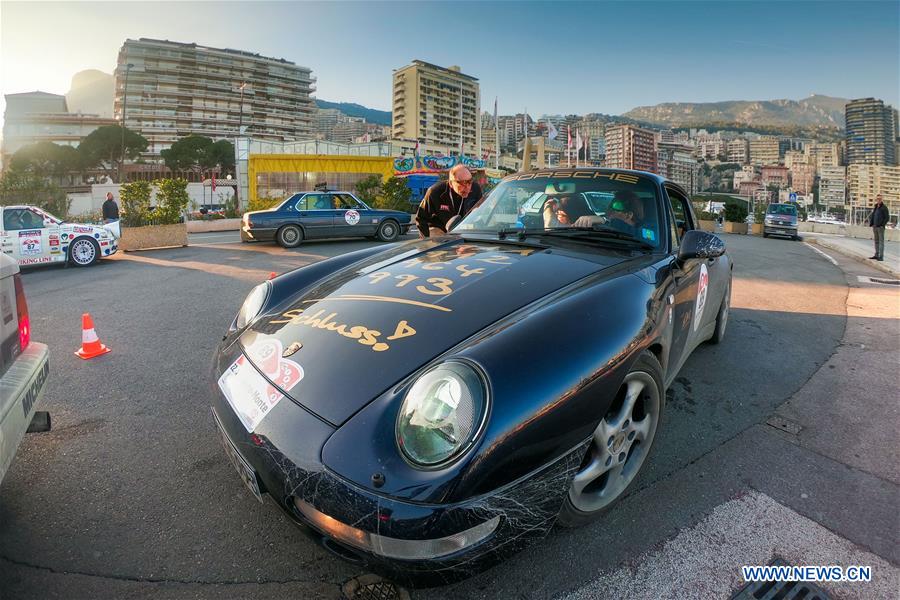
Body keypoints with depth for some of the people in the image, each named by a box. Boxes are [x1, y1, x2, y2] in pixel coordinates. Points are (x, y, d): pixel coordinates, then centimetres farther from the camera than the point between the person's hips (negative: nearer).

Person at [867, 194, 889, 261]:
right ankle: (876, 255, 17)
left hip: (880, 227, -7)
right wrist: (871, 224, 11)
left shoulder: (884, 208, -5)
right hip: (875, 227, 7)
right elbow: (871, 216, 21)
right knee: (876, 241, 11)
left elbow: (887, 217, -9)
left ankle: (881, 256, -7)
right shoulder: (875, 208, 14)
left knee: (881, 241, -6)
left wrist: (882, 225, -15)